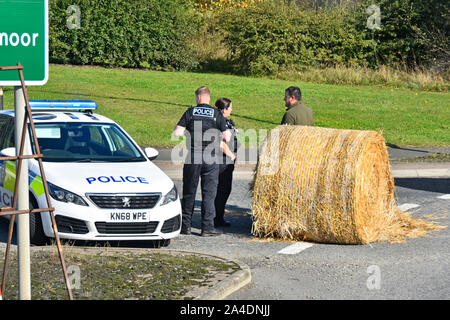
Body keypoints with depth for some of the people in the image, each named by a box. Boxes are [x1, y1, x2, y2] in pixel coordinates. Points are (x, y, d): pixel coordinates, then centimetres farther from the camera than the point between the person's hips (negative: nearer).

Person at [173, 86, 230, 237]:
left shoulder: (190, 112, 0)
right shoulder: (216, 114, 0)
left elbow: (177, 133, -6)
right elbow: (226, 137, -2)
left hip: (192, 157, 1)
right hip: (210, 159, -1)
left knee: (189, 193, 10)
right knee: (209, 193, 3)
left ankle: (185, 225, 12)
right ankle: (207, 227, 0)